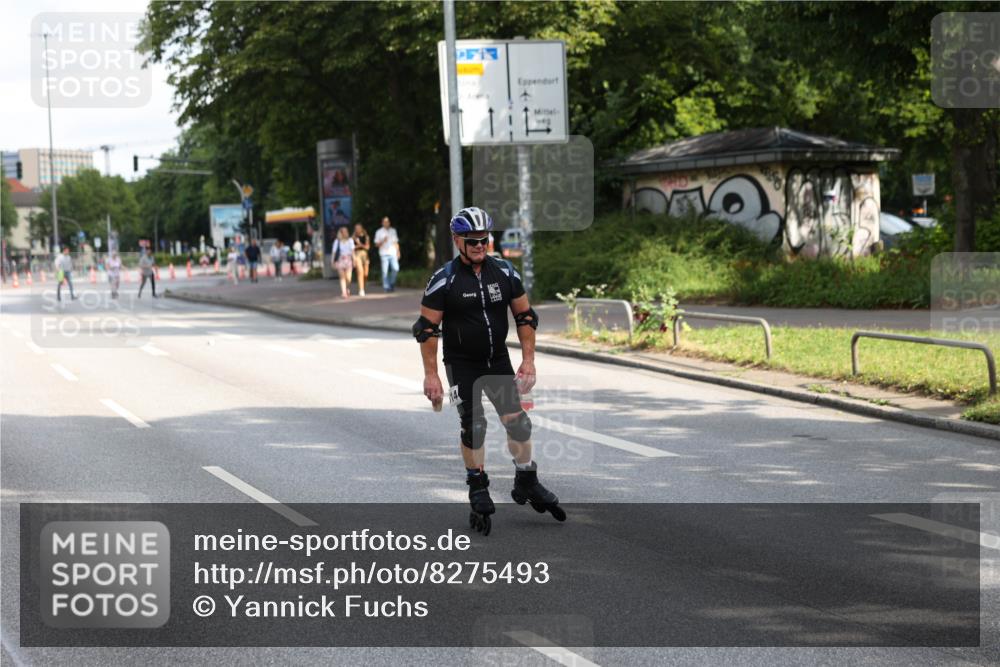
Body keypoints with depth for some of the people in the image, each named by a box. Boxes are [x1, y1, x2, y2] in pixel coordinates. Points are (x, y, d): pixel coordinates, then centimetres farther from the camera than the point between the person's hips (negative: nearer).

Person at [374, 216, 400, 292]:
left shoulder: (393, 231, 16)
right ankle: (386, 286, -3)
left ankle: (392, 283, 10)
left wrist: (398, 251, 10)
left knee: (396, 268, -10)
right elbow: (377, 244, 4)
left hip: (393, 253, 3)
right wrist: (383, 241, -15)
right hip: (384, 254, -3)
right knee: (385, 271, -6)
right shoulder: (379, 232, 6)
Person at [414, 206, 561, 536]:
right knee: (473, 426, -3)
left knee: (518, 421, -2)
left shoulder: (504, 272, -3)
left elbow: (525, 316, 5)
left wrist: (528, 359, -1)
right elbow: (427, 328, -10)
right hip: (462, 365, -3)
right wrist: (431, 374, -13)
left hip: (499, 361, 3)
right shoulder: (444, 280, -13)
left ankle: (527, 484, 14)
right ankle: (478, 492, 12)